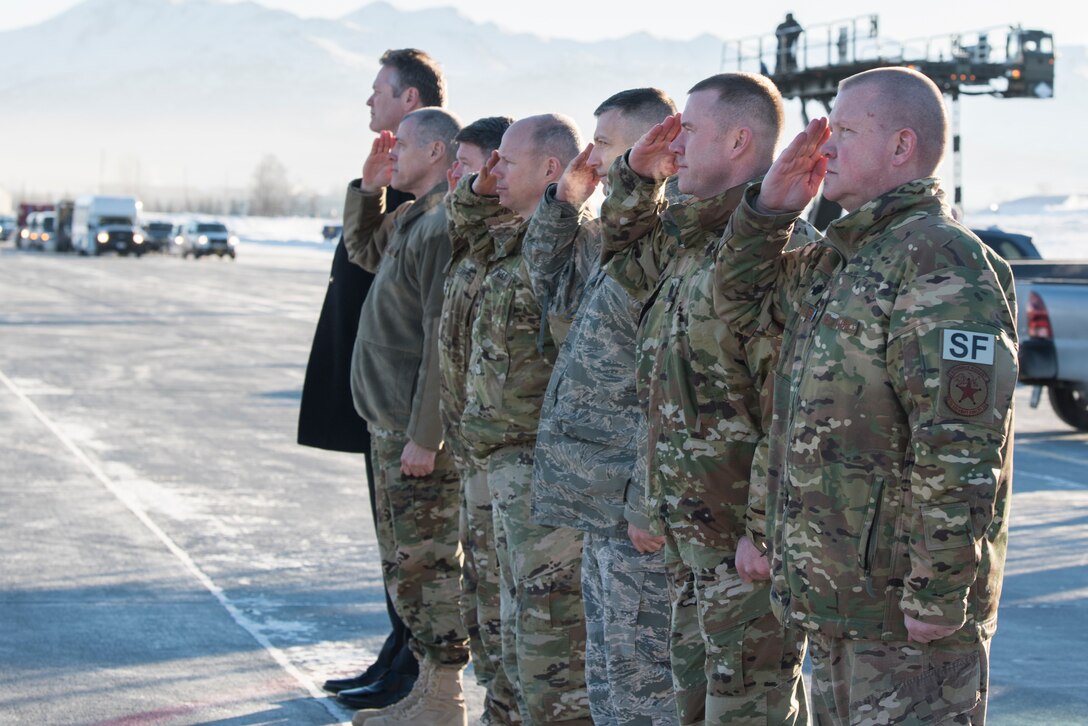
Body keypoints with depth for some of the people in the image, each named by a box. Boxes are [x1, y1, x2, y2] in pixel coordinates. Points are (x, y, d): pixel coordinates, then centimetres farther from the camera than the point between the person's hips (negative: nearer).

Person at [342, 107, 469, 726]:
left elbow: (445, 339, -22)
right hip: (392, 422, 10)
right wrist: (371, 188, 17)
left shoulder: (445, 226, -18)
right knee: (405, 560, 16)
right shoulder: (413, 221, 13)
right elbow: (363, 250, 34)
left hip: (421, 430, -10)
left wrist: (424, 435, -23)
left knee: (426, 563, -4)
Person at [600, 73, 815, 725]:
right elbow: (624, 262, 34)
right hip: (689, 527, 10)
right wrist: (638, 179, 16)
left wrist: (764, 533, -23)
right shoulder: (690, 237, 12)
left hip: (746, 535, -10)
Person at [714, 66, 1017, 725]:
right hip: (841, 597, 10)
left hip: (906, 612, -10)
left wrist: (937, 596, -25)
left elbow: (960, 449, -24)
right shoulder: (839, 259, 13)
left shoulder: (942, 262, -18)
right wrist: (771, 207, 9)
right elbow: (745, 302, 27)